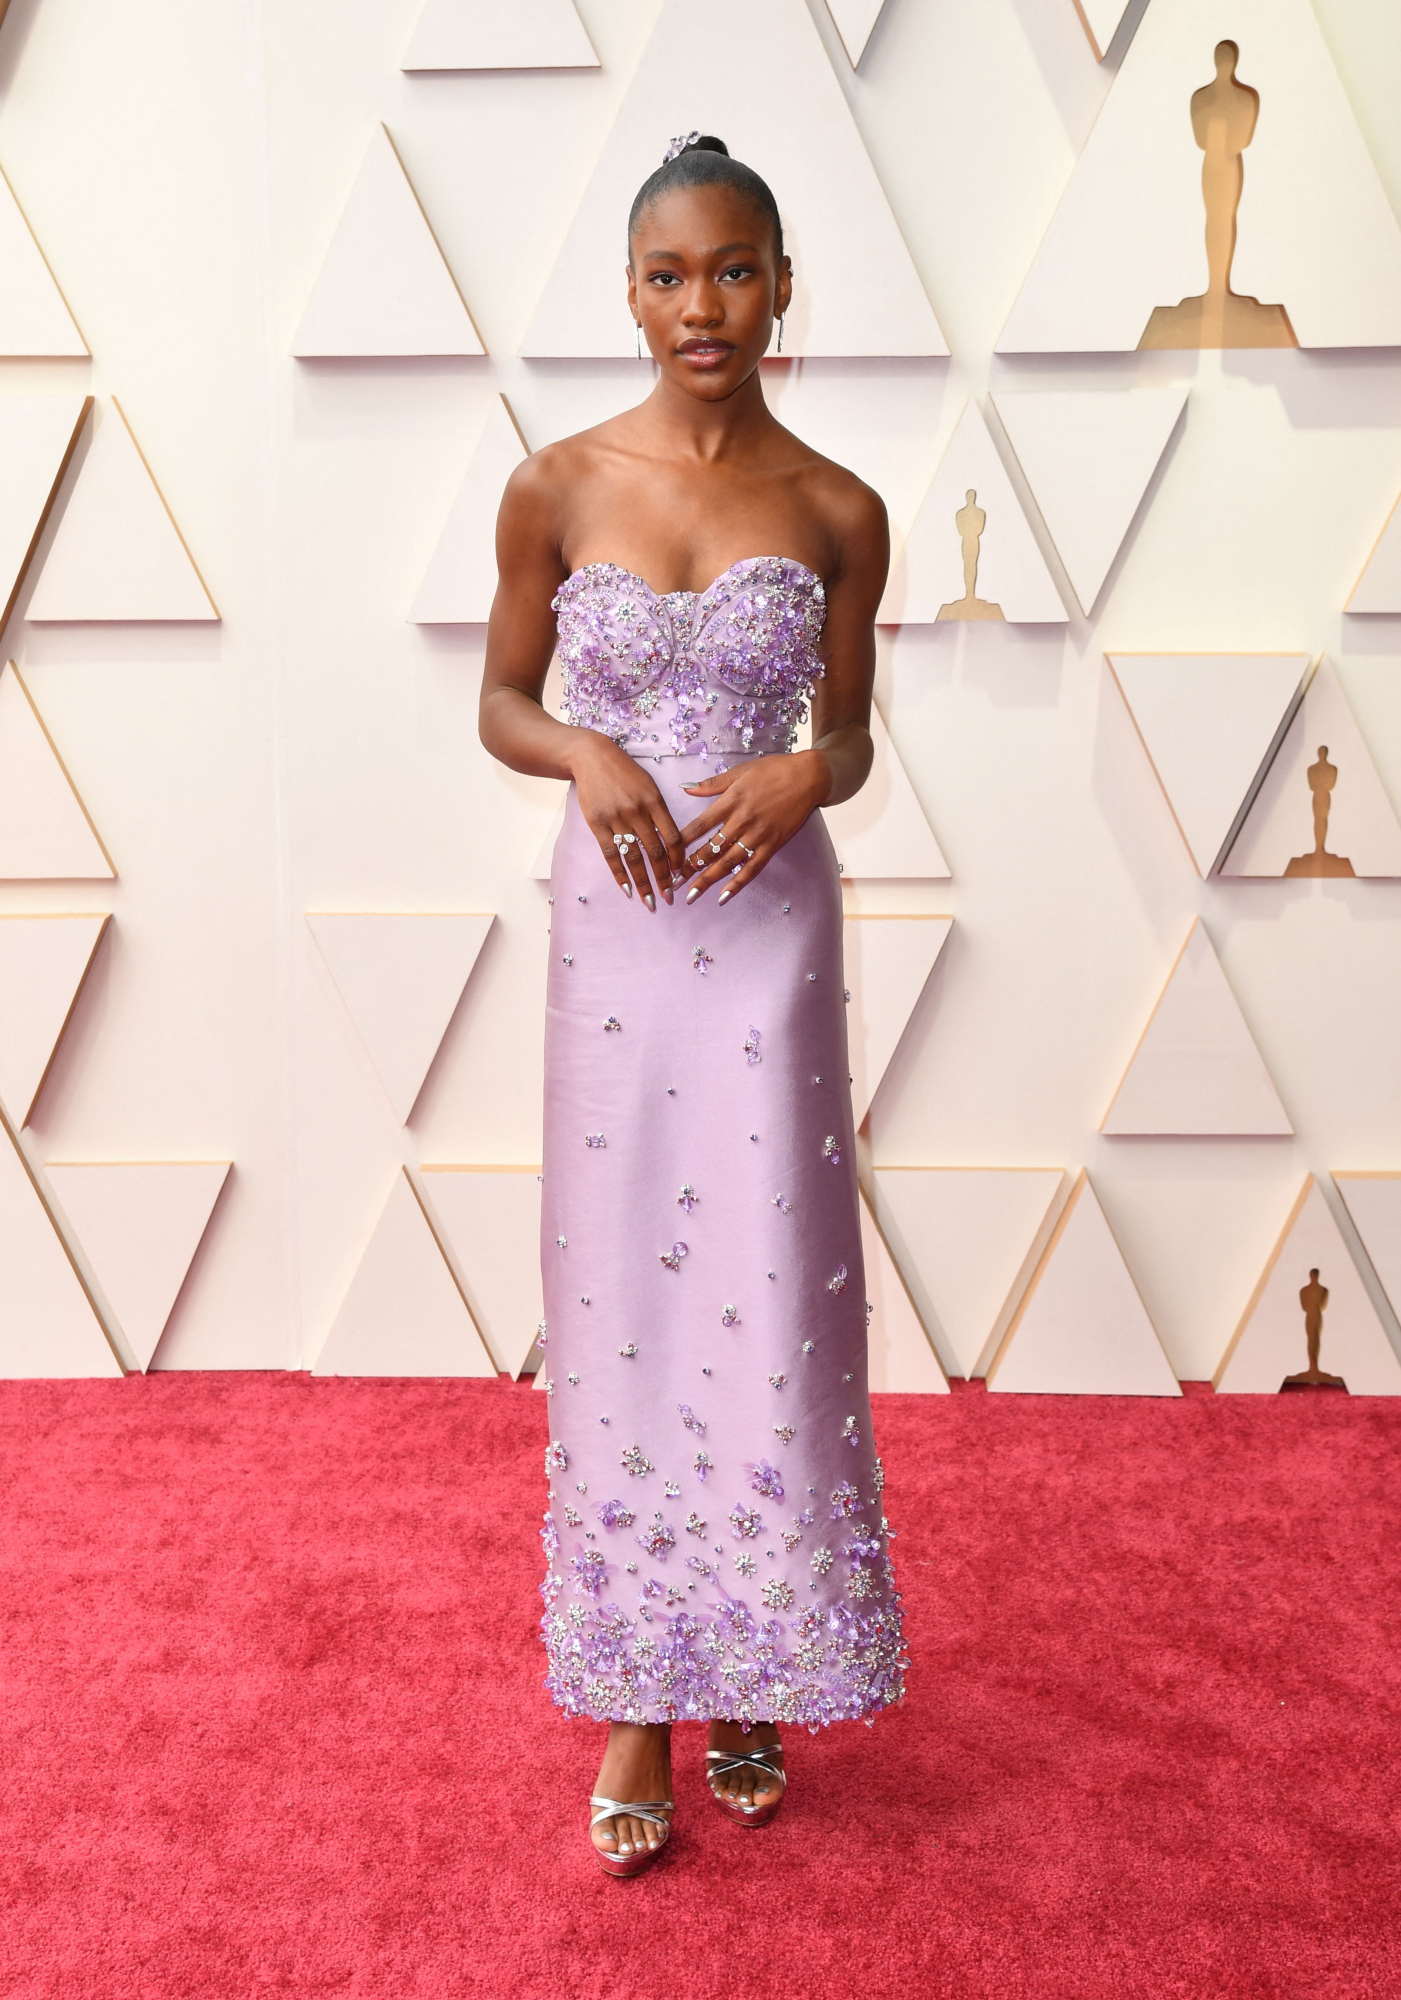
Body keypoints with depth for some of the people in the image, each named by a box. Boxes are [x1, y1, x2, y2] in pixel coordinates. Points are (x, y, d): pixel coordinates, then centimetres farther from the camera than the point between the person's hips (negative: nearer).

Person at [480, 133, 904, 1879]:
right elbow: (499, 706, 8)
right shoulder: (556, 488, 0)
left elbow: (853, 739, 9)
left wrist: (802, 774, -14)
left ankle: (755, 1679, 24)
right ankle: (636, 1700, 19)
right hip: (614, 916, 0)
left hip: (769, 916, 0)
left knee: (768, 1290, 3)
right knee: (619, 1289, 4)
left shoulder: (837, 511, 1)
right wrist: (586, 756, -13)